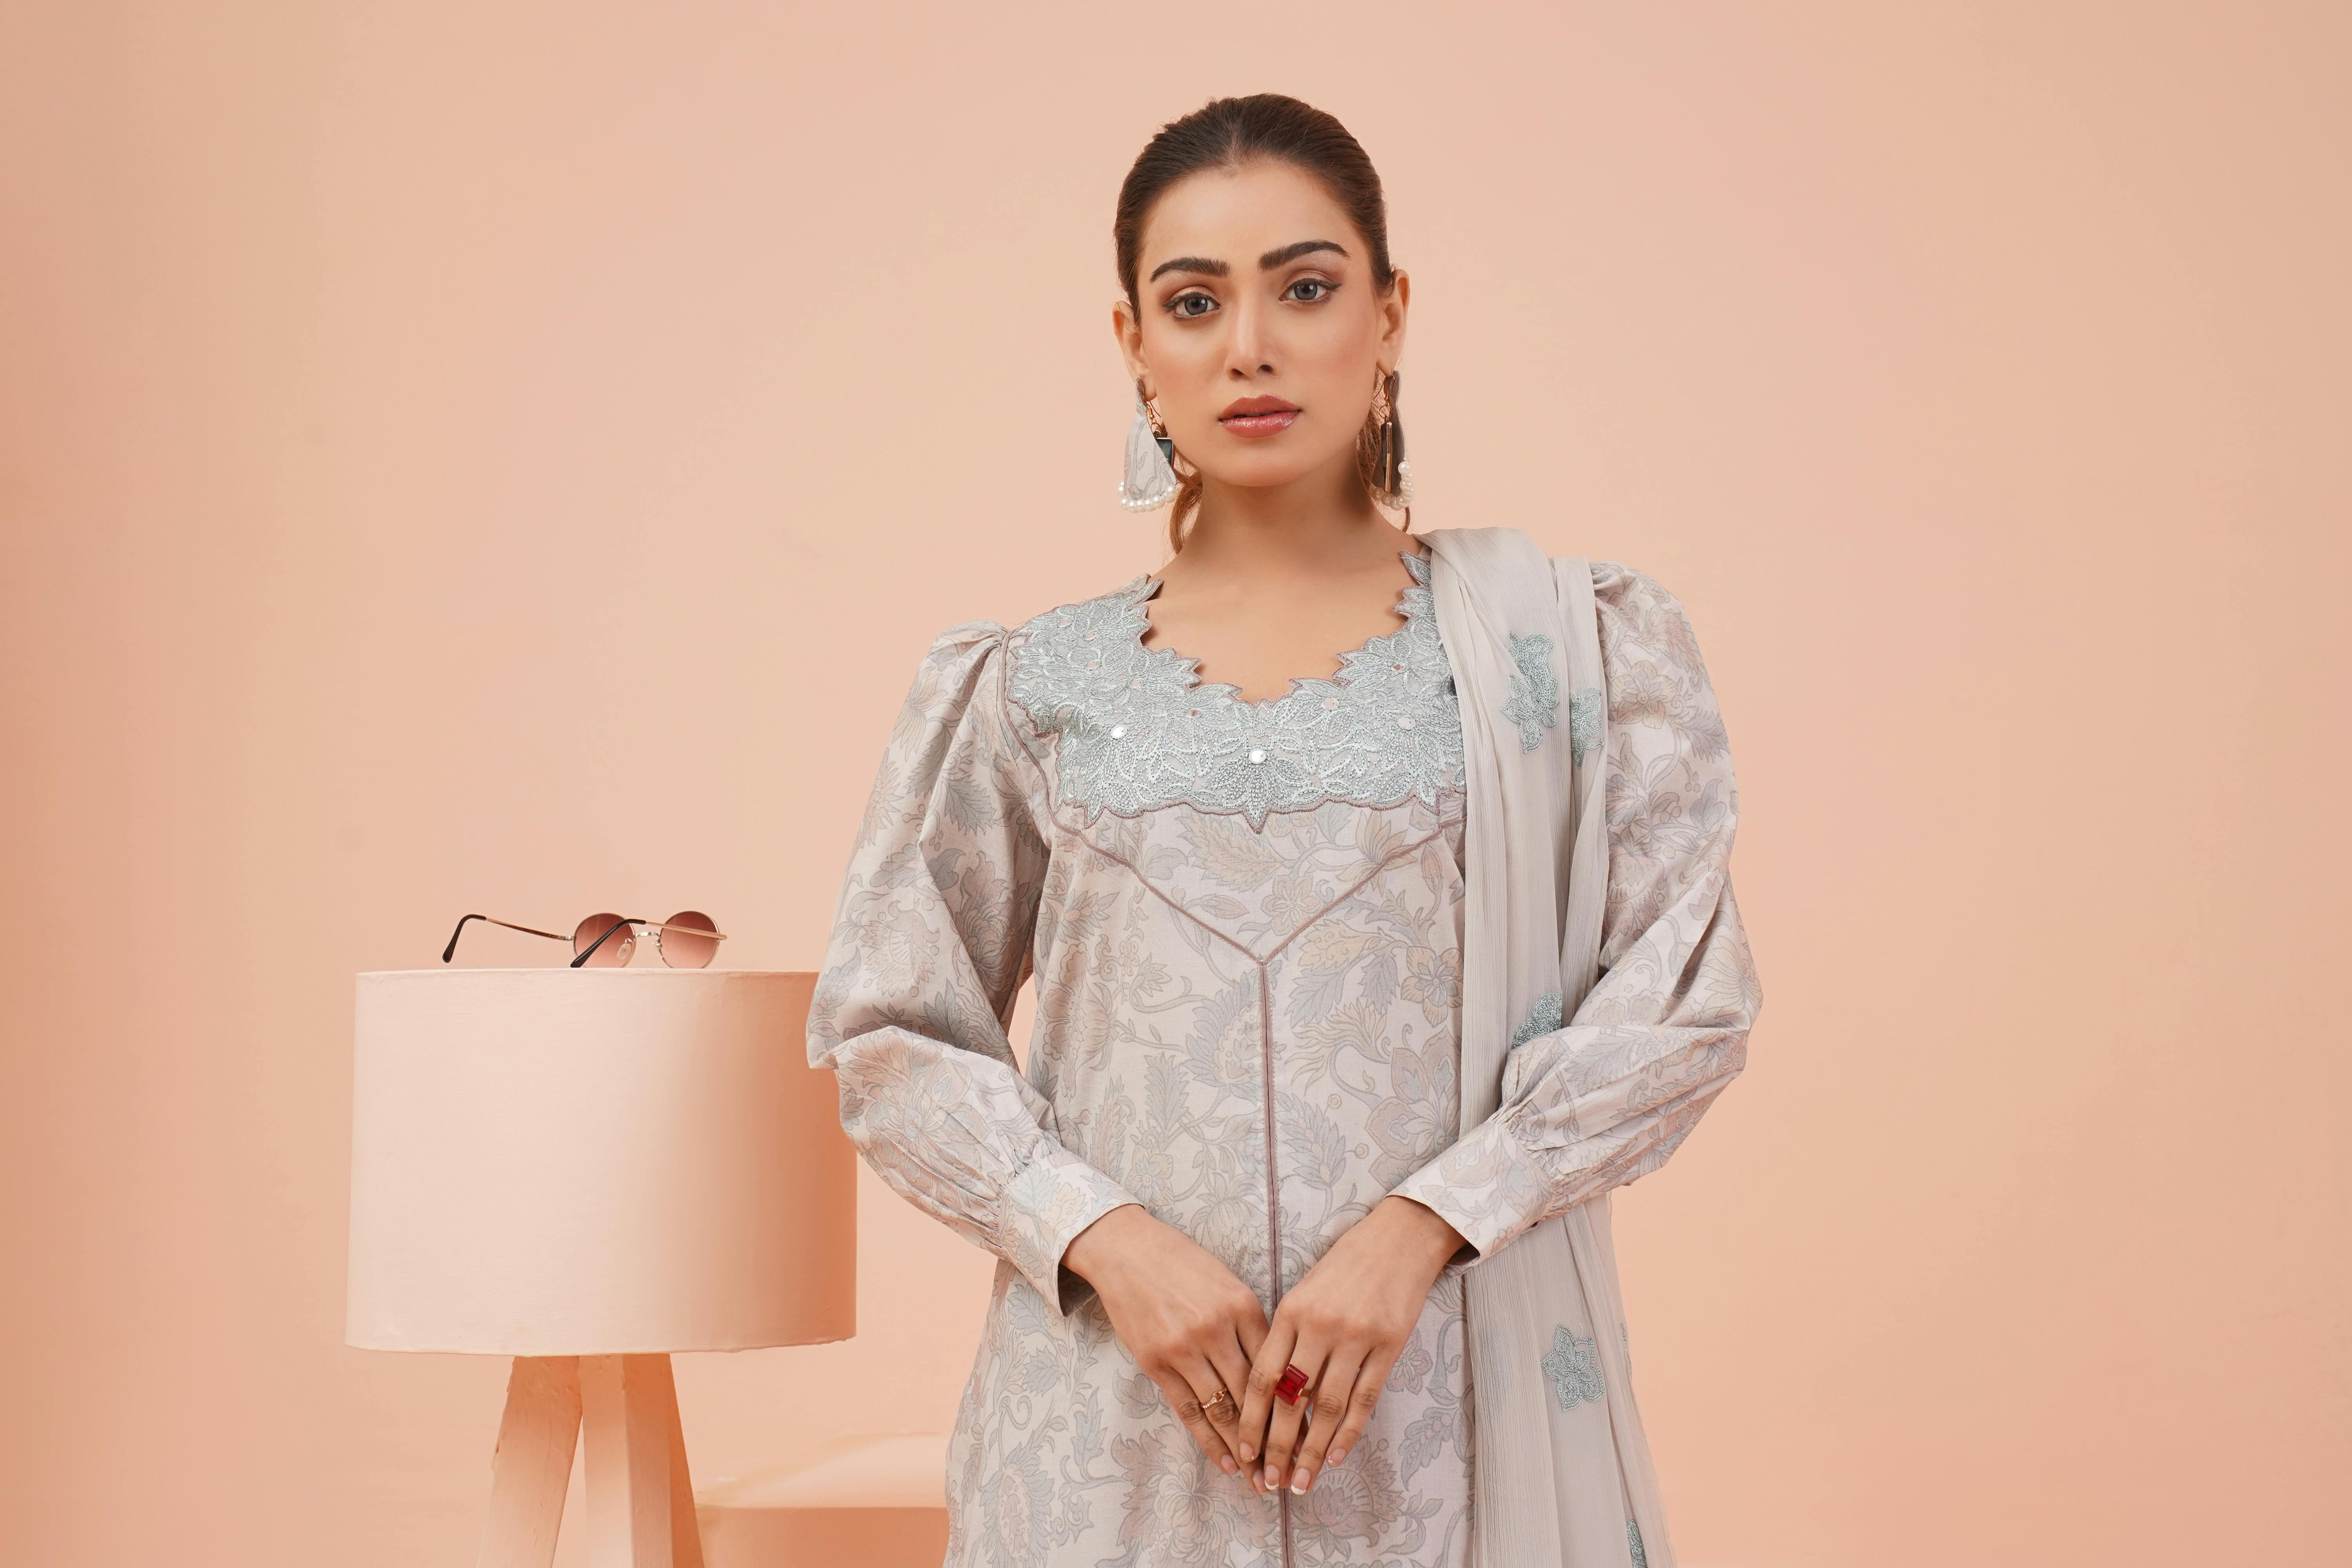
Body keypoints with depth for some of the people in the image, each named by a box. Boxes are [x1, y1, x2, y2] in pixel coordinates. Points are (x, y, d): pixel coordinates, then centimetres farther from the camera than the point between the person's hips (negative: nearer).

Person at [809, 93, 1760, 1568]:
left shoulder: (1569, 649, 3)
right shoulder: (1029, 690, 5)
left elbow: (1682, 1003, -2)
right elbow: (891, 1036, 5)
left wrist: (1417, 1228, -13)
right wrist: (1106, 1239, -9)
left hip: (1448, 1400, -1)